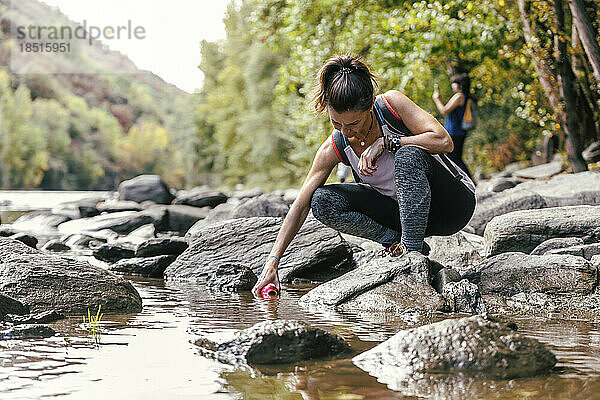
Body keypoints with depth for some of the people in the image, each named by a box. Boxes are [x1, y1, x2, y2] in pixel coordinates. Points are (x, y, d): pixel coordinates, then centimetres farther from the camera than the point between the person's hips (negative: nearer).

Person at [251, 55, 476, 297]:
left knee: (409, 155, -36)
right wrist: (273, 260, -16)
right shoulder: (334, 147, -11)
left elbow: (444, 141, -28)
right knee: (322, 201, -15)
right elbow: (301, 205, -10)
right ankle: (395, 240, -10)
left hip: (454, 202, -4)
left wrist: (385, 142, -29)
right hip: (402, 209, 4)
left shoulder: (391, 103, -20)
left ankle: (412, 249, -29)